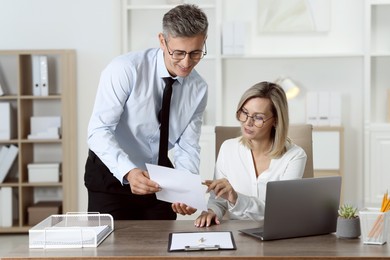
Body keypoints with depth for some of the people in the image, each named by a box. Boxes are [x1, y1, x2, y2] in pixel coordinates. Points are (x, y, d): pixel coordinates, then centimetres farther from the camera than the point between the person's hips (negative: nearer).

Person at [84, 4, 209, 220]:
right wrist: (129, 172, -41)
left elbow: (187, 147, -5)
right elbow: (99, 131, -26)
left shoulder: (199, 89, -7)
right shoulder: (125, 69, -22)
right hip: (111, 174, -4)